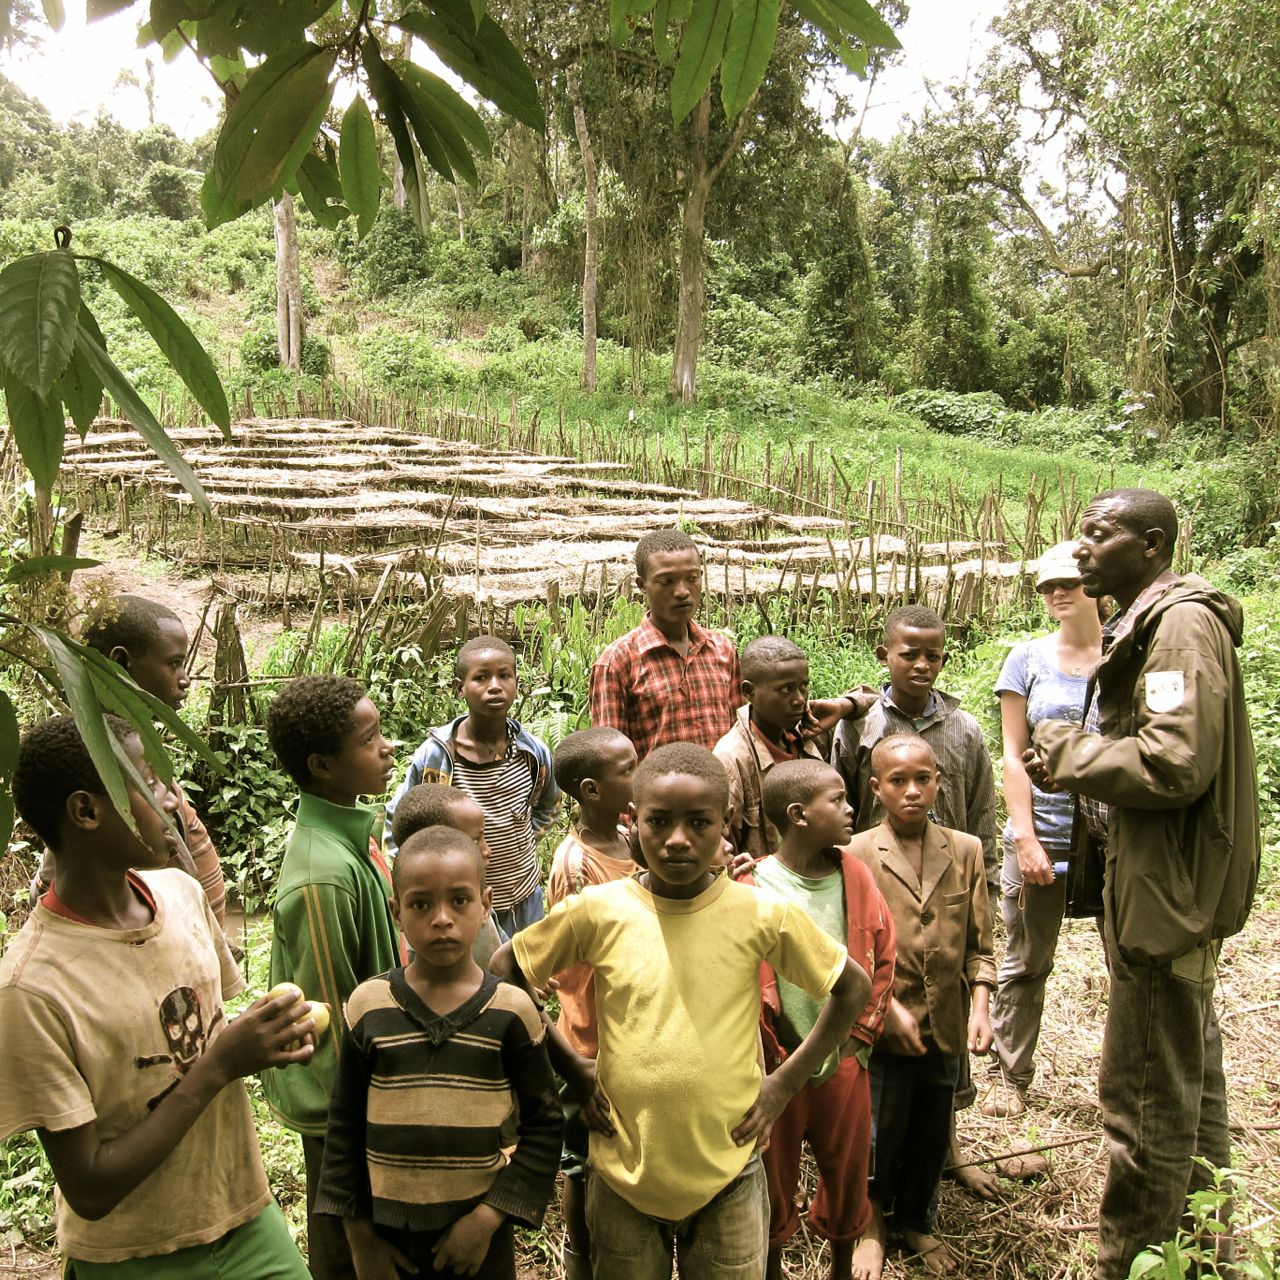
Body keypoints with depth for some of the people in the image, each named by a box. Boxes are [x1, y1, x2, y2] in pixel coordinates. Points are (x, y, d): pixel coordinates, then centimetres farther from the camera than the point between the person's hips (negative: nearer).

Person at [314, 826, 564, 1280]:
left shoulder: (510, 1010, -10)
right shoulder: (369, 1006, -7)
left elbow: (544, 1125, -4)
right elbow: (344, 1128, 1)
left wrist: (489, 1217, -9)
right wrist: (359, 1236, 2)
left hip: (479, 1234, -1)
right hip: (388, 1233, 1)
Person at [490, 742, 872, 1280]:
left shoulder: (761, 915, -12)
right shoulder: (598, 911, -12)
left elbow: (853, 986, 1)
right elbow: (504, 971, 1)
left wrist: (786, 1083, -3)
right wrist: (570, 1067, -1)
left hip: (727, 1174, 0)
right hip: (623, 1171, 1)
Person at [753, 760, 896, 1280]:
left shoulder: (855, 876, -5)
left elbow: (881, 960, 3)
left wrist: (861, 1037, 0)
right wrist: (773, 1058, -10)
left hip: (844, 1062, 4)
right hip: (777, 1067, -3)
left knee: (847, 1173, 21)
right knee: (774, 1177, 16)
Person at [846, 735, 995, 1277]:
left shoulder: (966, 851, 0)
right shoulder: (857, 855, -11)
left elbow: (978, 943, 3)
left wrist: (980, 1006, -8)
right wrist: (890, 1007, -14)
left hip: (945, 1030, 4)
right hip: (882, 1031, -3)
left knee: (933, 1138, 19)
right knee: (881, 1137, 12)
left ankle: (916, 1222, 44)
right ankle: (873, 1226, 38)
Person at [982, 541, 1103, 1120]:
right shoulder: (1028, 659, 4)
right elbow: (1013, 757, 2)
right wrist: (1025, 838, -6)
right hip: (1044, 832, 0)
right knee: (1025, 964, 9)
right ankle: (1009, 1076, 24)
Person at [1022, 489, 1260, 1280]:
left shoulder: (1183, 623, -18)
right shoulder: (1152, 623, 15)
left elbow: (1176, 764, -27)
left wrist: (1069, 750, -14)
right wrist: (1079, 757, 2)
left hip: (1167, 895, -11)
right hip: (1174, 889, 11)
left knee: (1146, 1096, 2)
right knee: (1190, 1080, 22)